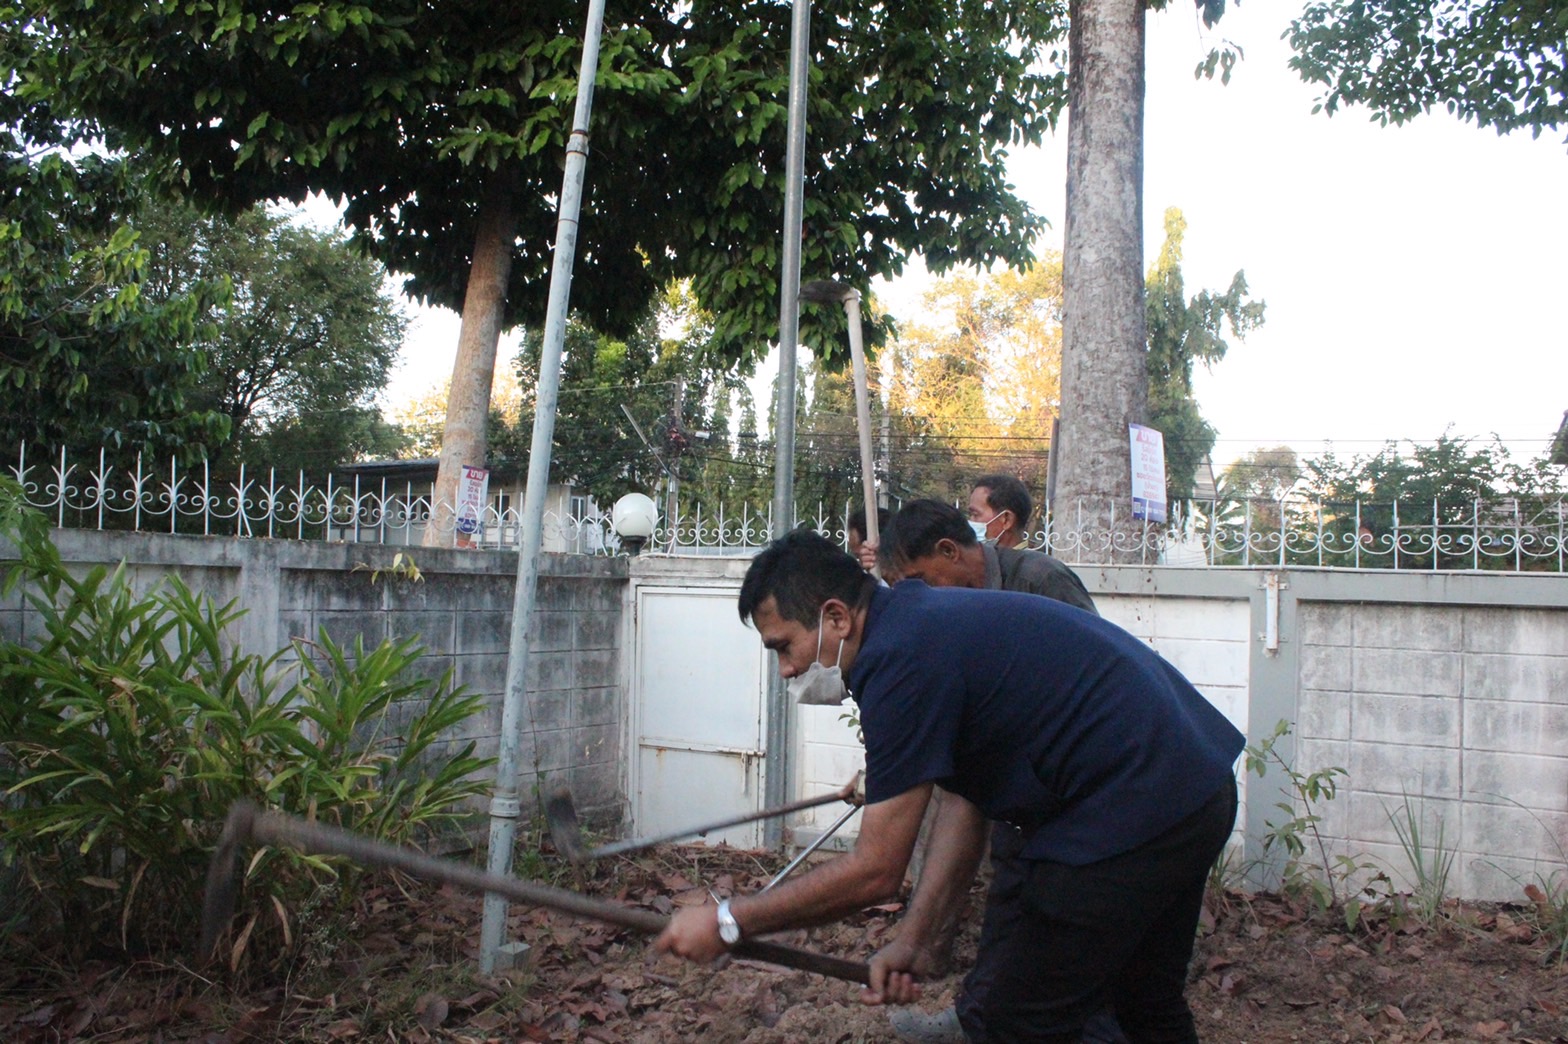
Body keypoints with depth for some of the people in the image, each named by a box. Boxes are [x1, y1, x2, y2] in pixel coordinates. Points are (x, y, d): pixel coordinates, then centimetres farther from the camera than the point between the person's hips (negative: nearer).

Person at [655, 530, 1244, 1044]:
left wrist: (727, 923, -9)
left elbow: (874, 872, -17)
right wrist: (913, 938, 7)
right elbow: (964, 797, 13)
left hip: (1129, 811, -11)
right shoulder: (924, 622, 11)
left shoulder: (901, 659, -20)